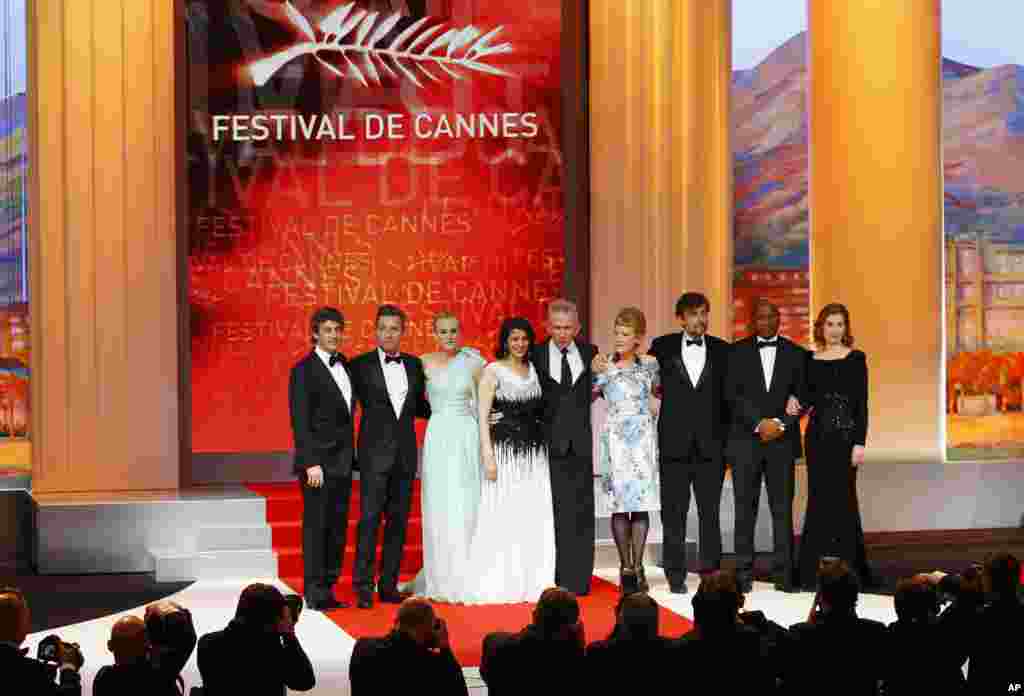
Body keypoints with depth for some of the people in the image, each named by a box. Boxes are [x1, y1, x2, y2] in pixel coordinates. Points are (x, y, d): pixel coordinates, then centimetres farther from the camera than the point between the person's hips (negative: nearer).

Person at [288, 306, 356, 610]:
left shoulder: (345, 365, 13)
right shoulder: (304, 370, -9)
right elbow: (300, 422, -13)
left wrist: (351, 456, 13)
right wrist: (311, 463, -18)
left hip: (342, 462, 7)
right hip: (319, 462, -7)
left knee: (338, 528, 9)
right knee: (316, 526, -2)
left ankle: (328, 590, 15)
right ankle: (315, 593, 4)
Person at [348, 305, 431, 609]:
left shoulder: (414, 365, 10)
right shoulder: (361, 365, -2)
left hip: (405, 452, 4)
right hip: (375, 452, -4)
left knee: (398, 520, 7)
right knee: (369, 518, -8)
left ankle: (389, 584, 13)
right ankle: (363, 587, -6)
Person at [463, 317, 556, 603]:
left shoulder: (534, 370, 12)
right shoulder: (493, 371, -2)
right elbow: (482, 416, -6)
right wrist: (488, 456, -13)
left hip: (535, 452, 5)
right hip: (505, 450, -5)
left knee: (534, 519, 5)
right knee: (502, 518, -6)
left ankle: (530, 582, 13)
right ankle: (499, 585, 0)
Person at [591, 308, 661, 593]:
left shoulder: (649, 364, 8)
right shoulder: (604, 366, 0)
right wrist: (595, 373, -15)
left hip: (644, 439, 2)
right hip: (616, 439, -2)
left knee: (641, 503, -1)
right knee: (620, 504, -2)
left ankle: (637, 567, 3)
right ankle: (626, 567, 6)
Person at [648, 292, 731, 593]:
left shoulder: (722, 350, 6)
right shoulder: (663, 347, 3)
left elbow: (728, 396, 9)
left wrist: (727, 436, 4)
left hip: (711, 444, 1)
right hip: (674, 443, -1)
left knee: (710, 512, 4)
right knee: (673, 514, 3)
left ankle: (711, 572, 10)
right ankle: (676, 576, 9)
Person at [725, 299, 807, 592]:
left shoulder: (795, 353, 10)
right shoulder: (738, 351, 7)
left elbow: (802, 396, 6)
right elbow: (731, 394, -2)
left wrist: (779, 424, -8)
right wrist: (759, 423, -11)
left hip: (782, 440, 1)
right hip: (745, 439, 0)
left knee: (783, 508, -1)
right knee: (745, 508, 1)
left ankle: (785, 573, 0)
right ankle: (743, 573, 4)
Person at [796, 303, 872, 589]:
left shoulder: (855, 358, -1)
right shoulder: (811, 360, 10)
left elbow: (862, 402, -4)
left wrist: (860, 443, -11)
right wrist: (797, 405, -8)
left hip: (845, 434, -3)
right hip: (817, 434, 4)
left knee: (843, 498, -3)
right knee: (819, 499, 5)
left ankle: (849, 567, 5)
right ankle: (815, 570, 11)